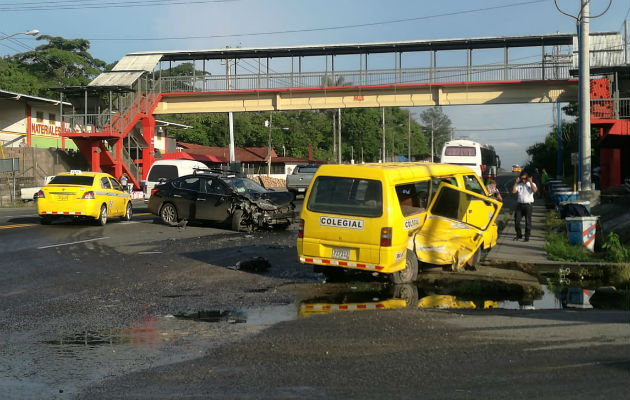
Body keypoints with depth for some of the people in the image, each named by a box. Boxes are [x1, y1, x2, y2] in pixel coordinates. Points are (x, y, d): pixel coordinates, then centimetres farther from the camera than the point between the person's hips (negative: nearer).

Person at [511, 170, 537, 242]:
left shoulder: (531, 184, 4)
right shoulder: (519, 184, 10)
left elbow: (534, 190, -16)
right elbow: (513, 191, -2)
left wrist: (530, 182, -15)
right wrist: (516, 182, -3)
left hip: (528, 204, -3)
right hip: (519, 204, 3)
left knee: (528, 221, 0)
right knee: (517, 220, 2)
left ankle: (527, 236, 9)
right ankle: (519, 235, 20)